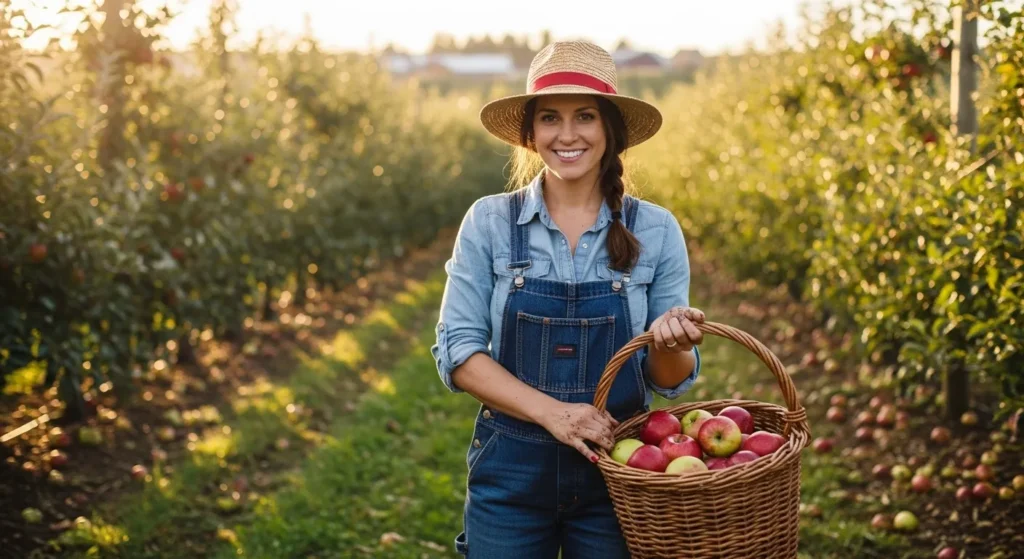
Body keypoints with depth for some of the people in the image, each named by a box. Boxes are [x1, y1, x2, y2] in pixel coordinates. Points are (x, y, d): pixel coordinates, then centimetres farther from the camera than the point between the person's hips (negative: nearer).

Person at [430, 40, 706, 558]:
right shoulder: (489, 222, -4)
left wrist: (669, 342, -22)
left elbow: (671, 381, 1)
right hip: (510, 468, 0)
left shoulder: (655, 230, -3)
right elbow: (456, 350, -6)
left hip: (616, 470, 1)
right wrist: (550, 411, -19)